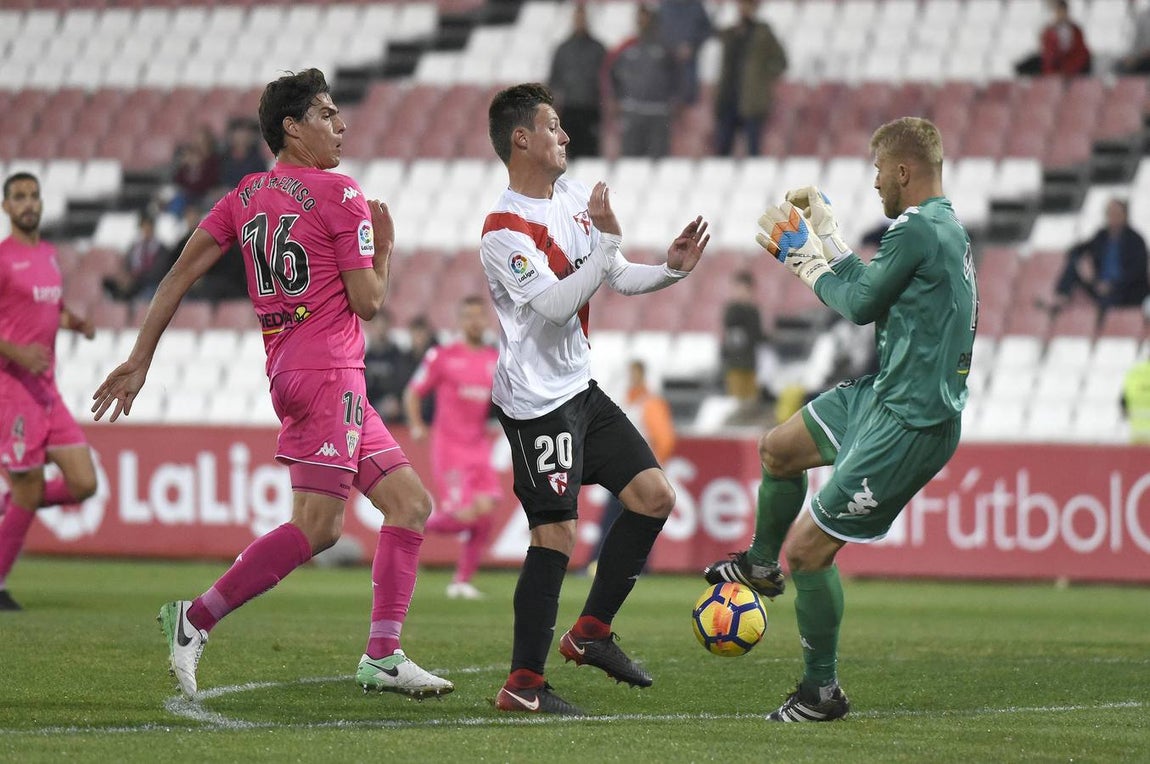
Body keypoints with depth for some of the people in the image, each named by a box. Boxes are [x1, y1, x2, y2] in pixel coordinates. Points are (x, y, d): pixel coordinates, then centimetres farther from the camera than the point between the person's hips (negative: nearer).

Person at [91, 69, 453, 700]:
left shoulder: (247, 195, 15)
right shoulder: (340, 195, -6)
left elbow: (179, 275, 10)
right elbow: (367, 301, -9)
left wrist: (139, 360, 12)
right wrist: (384, 250, 10)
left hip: (287, 371, 9)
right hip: (328, 370, -9)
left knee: (411, 504, 8)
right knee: (316, 524, -14)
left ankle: (383, 657, 2)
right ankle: (196, 618, -13)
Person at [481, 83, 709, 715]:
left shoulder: (575, 197, 9)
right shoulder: (504, 230, -18)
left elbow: (617, 279, 16)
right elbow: (555, 305, -27)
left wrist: (670, 269, -2)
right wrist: (607, 239, -27)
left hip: (580, 388, 9)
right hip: (537, 400, -9)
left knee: (653, 497, 7)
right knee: (555, 533, -12)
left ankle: (590, 633, 16)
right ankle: (523, 685, -6)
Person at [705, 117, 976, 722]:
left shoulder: (917, 230, -21)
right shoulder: (945, 229, 11)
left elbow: (861, 304, -11)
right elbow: (873, 289, 18)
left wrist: (809, 263, 6)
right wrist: (826, 238, 26)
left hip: (910, 424, -10)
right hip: (880, 395, 10)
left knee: (809, 548, -6)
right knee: (777, 449, 28)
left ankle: (821, 694, 6)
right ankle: (761, 566, 49)